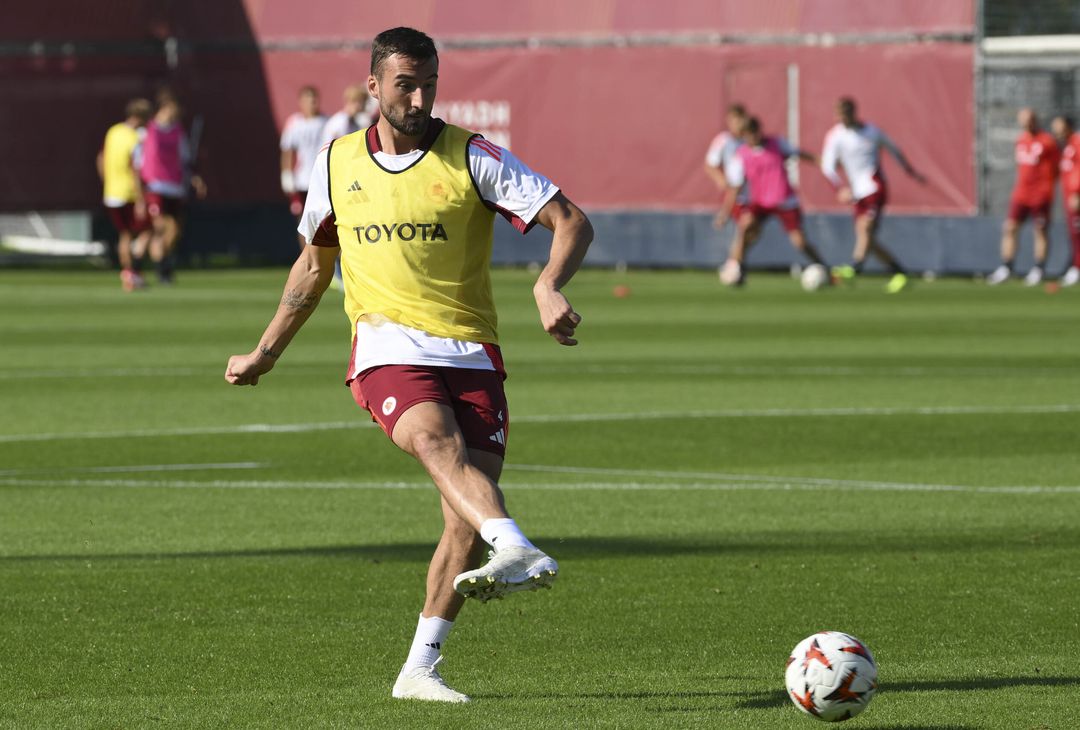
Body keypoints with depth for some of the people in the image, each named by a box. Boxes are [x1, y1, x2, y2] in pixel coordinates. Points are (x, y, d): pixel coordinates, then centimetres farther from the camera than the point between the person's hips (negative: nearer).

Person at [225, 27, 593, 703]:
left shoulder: (473, 157, 1)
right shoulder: (337, 163, 11)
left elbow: (573, 222, -4)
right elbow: (315, 264, 26)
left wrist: (549, 286, -24)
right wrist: (265, 354, 30)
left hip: (470, 355, 0)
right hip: (388, 348, 0)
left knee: (467, 519, -9)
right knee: (439, 444, -32)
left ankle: (420, 670, 3)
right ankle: (519, 553, -57)